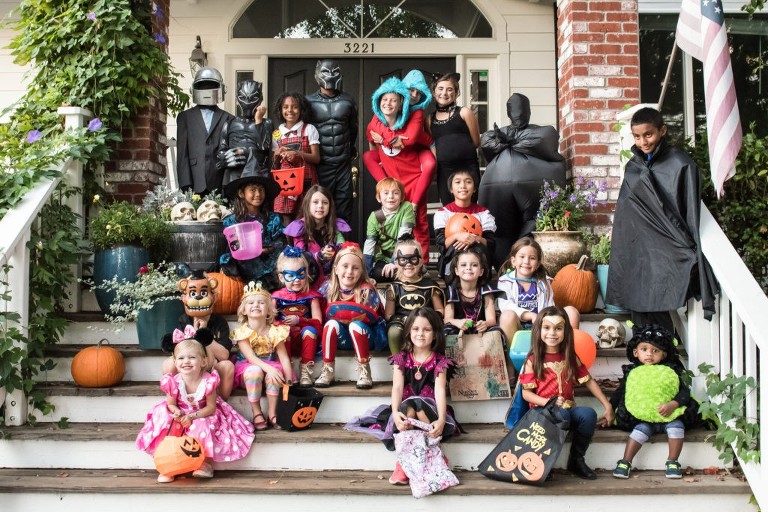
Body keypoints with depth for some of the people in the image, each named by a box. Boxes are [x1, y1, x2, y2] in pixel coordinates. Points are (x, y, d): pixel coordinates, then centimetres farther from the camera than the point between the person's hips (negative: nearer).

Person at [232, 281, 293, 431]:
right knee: (255, 371, -36)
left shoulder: (275, 332, -5)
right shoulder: (242, 332, -11)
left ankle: (272, 412, -16)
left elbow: (284, 357, -9)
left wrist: (288, 380, -22)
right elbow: (251, 357, -23)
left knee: (275, 374, -33)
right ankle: (256, 412, -20)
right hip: (248, 369, -2)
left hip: (271, 367, 2)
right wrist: (269, 368, -39)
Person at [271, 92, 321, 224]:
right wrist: (277, 155, -5)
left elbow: (316, 158, -2)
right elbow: (275, 165, 17)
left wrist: (298, 154, -18)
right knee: (286, 217, -4)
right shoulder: (277, 134, 12)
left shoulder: (309, 129, 2)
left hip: (306, 179, -3)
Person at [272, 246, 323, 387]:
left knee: (309, 330, -30)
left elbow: (318, 322, -4)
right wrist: (282, 324, -21)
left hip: (304, 339, 0)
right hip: (285, 341, 0)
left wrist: (299, 320, -19)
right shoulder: (277, 297, 6)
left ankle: (305, 371, -26)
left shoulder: (310, 296, 5)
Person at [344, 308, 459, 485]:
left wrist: (441, 419, -31)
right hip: (405, 409, 1)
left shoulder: (439, 361, 1)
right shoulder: (401, 359, 4)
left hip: (430, 410, -1)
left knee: (418, 405, -36)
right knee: (408, 408, -35)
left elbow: (440, 391, -14)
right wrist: (395, 412, -31)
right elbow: (397, 387, -10)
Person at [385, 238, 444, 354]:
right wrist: (406, 320, -14)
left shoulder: (429, 285, 10)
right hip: (400, 323, 0)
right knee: (393, 332, -36)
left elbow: (440, 310, 12)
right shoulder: (393, 288, 7)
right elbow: (388, 315, 4)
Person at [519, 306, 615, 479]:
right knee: (561, 414, -36)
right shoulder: (533, 360, -2)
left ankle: (576, 460, -7)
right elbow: (526, 393, -4)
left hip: (568, 408, 4)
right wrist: (549, 402, -19)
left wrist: (607, 406, 8)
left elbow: (588, 381, 13)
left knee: (589, 414, -27)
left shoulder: (571, 357, 10)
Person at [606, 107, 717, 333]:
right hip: (636, 250, 6)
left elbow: (691, 215, -10)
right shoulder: (633, 166, 11)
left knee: (654, 309, -6)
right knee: (640, 307, 6)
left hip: (665, 253, -6)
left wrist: (692, 252, -13)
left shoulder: (681, 165, -9)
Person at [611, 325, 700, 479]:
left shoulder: (671, 372, 6)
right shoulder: (632, 373, 9)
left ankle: (672, 462, -18)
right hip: (643, 418, 0)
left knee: (676, 425, -27)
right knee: (641, 429, -27)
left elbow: (684, 391, -1)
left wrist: (673, 404, -19)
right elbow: (619, 394, 15)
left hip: (670, 415, 0)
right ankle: (625, 462, -24)